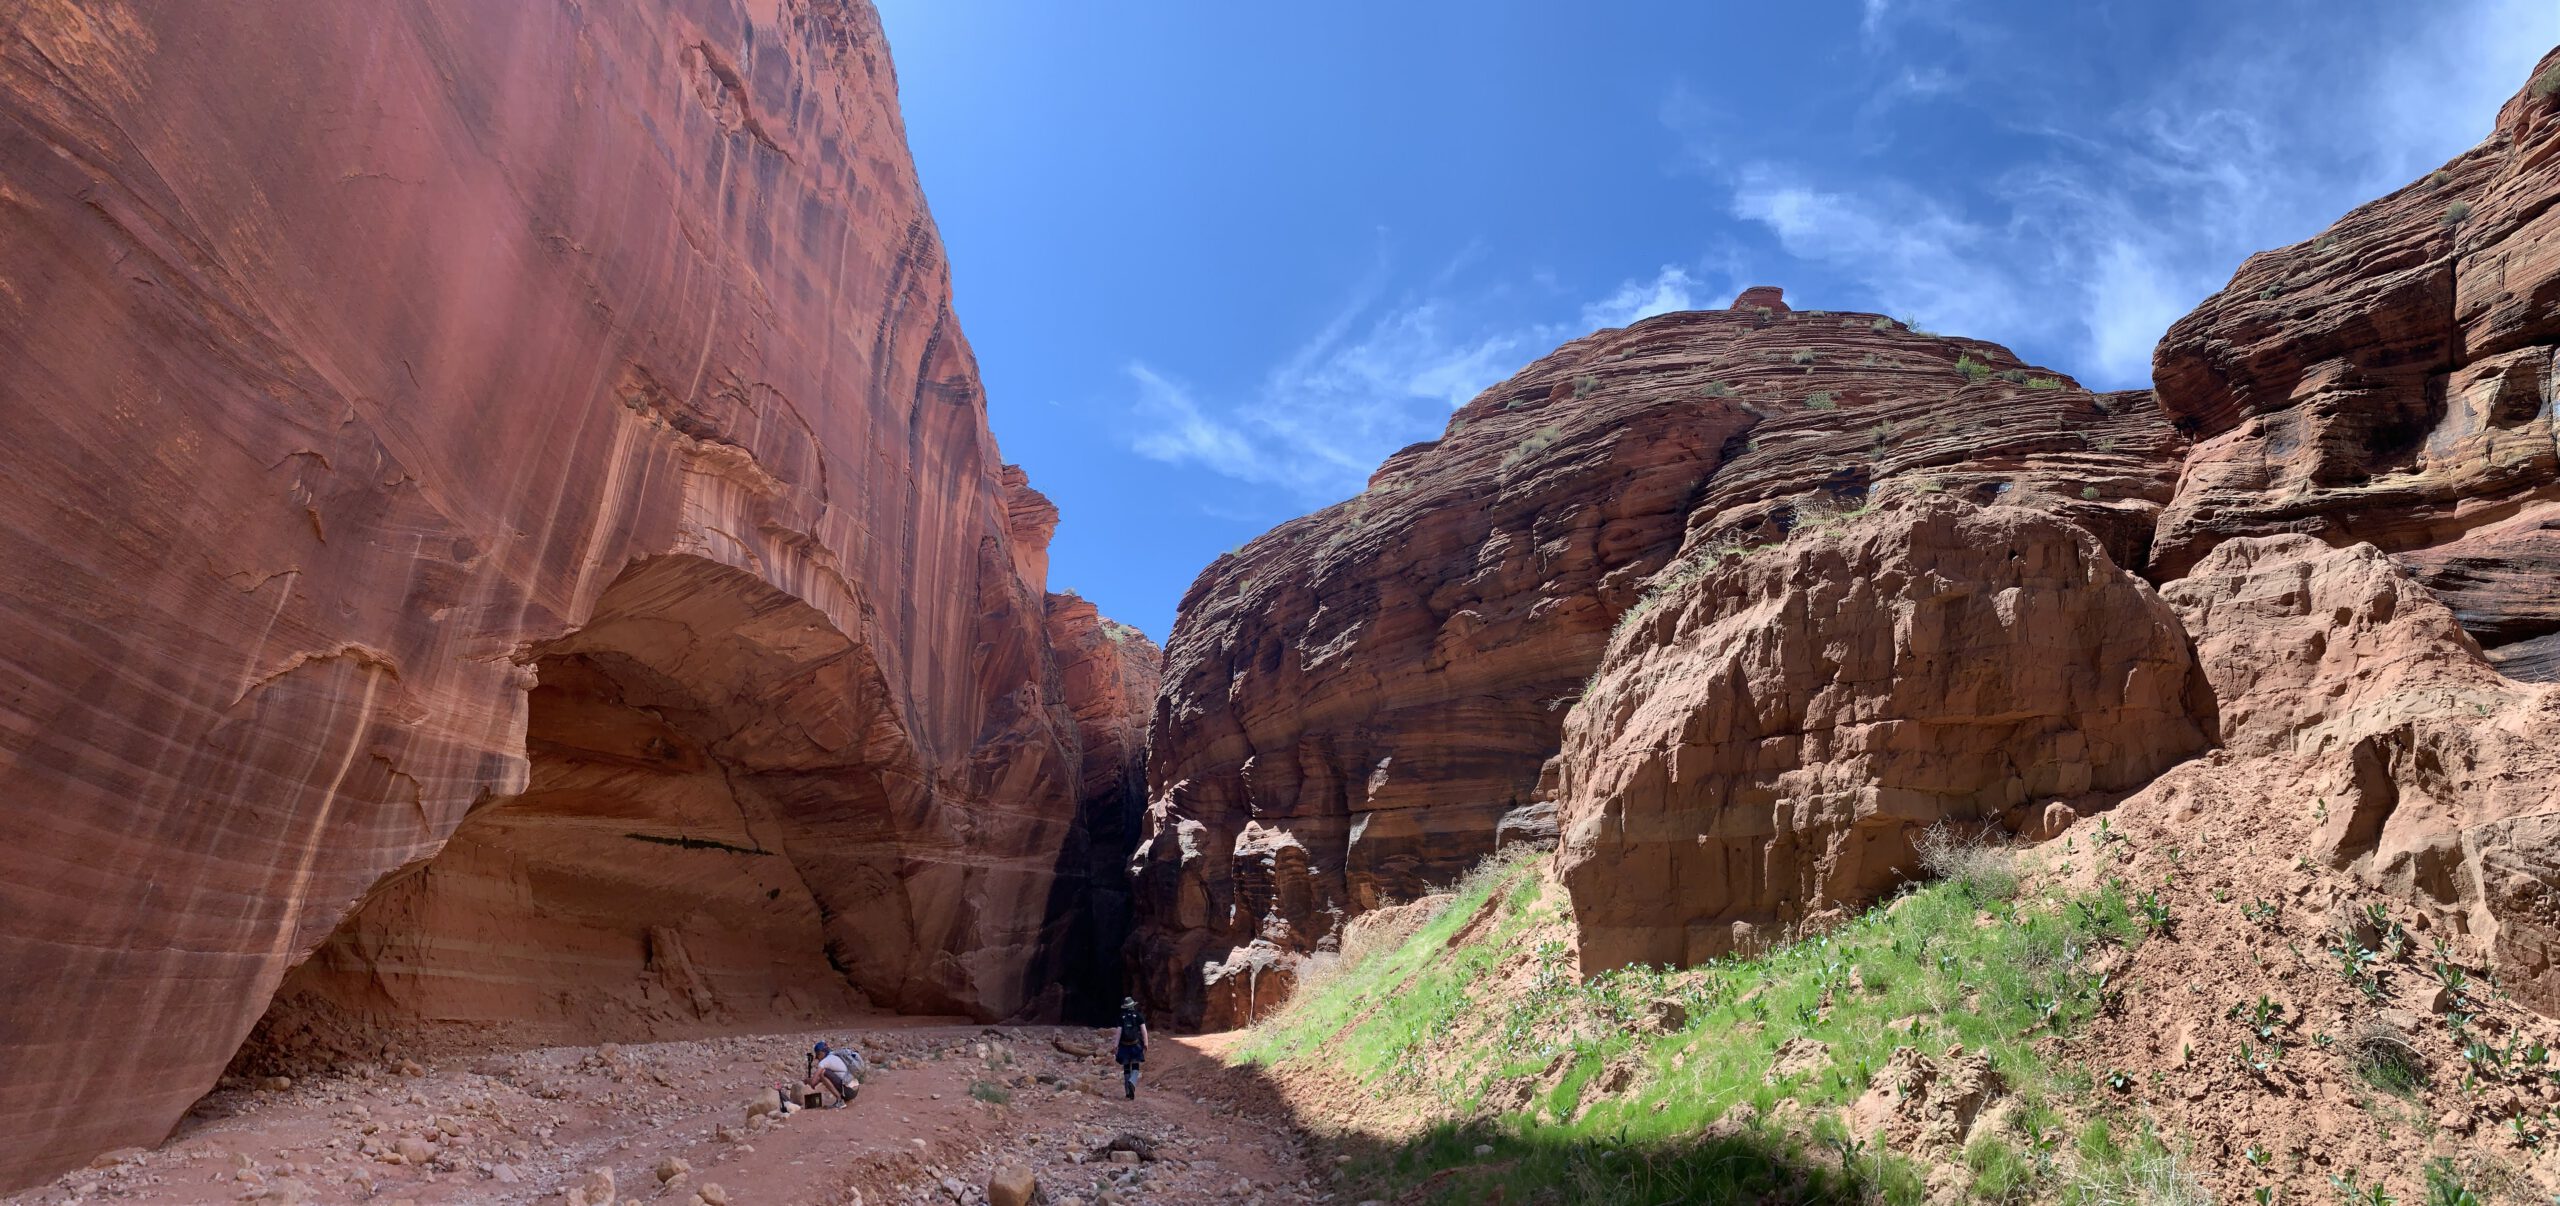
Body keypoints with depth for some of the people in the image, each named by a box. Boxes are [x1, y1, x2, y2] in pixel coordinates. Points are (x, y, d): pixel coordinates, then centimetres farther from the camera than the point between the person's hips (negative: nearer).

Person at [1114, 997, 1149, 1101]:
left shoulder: (1121, 1017, 3)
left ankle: (1128, 1092, 11)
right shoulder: (1139, 1015, 2)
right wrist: (1146, 1043, -4)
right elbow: (1143, 1030, -5)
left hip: (1124, 1045, 1)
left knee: (1126, 1068, 10)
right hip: (1136, 1044, -1)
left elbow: (1119, 1031, -4)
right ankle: (1132, 1082, -28)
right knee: (1135, 1067, 2)